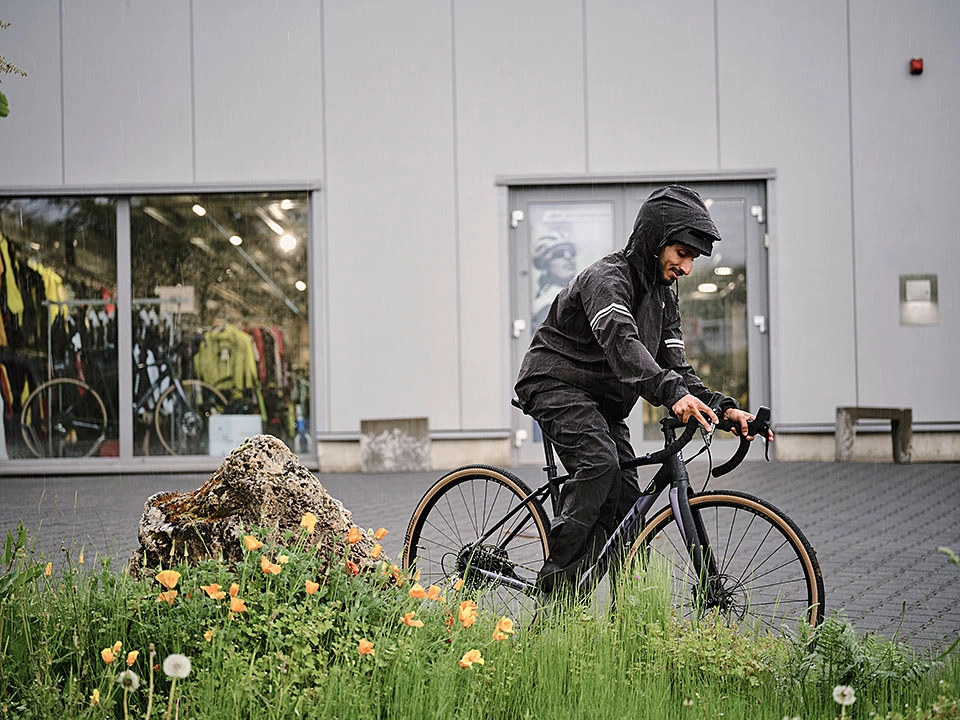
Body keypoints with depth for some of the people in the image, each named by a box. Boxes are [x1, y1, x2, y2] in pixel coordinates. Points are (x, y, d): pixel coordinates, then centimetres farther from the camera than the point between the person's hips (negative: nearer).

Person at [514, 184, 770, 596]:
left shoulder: (664, 298, 9)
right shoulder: (606, 278, -19)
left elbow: (675, 367, 2)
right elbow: (621, 342, -38)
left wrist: (723, 407, -16)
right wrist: (671, 393, -54)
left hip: (603, 402, 9)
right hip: (556, 382, -9)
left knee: (626, 499, -1)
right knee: (600, 460, -31)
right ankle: (556, 584, -30)